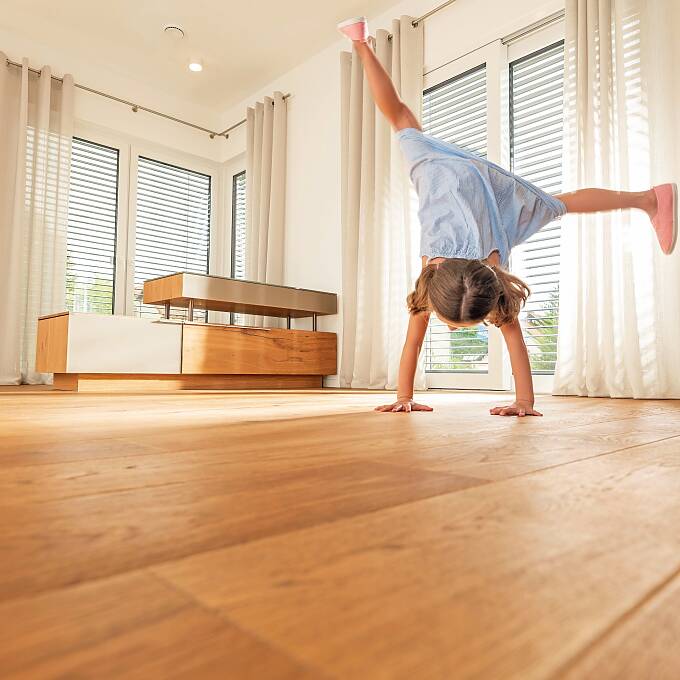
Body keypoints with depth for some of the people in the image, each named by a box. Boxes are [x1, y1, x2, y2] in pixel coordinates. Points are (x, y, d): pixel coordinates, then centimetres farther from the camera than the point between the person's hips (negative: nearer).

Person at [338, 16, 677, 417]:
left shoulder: (494, 278, -33)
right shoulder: (430, 276, -32)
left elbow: (514, 335, -28)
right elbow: (414, 341, -26)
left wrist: (525, 403, -25)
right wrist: (404, 397, -22)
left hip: (490, 183, 0)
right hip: (440, 171, 0)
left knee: (563, 203, 16)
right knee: (401, 120, 20)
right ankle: (363, 45, 31)